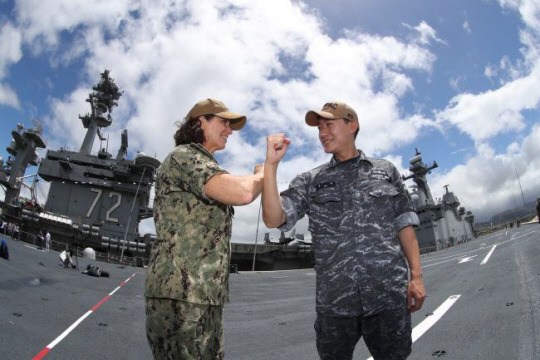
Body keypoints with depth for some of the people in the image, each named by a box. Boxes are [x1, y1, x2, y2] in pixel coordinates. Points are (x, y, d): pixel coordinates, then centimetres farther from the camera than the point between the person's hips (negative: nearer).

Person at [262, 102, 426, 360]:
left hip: (389, 297, 0)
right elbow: (273, 219, -5)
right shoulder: (309, 182, 7)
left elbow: (404, 225, 9)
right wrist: (271, 164, -12)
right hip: (334, 301, 1)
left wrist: (416, 276, 1)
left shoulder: (386, 171, 10)